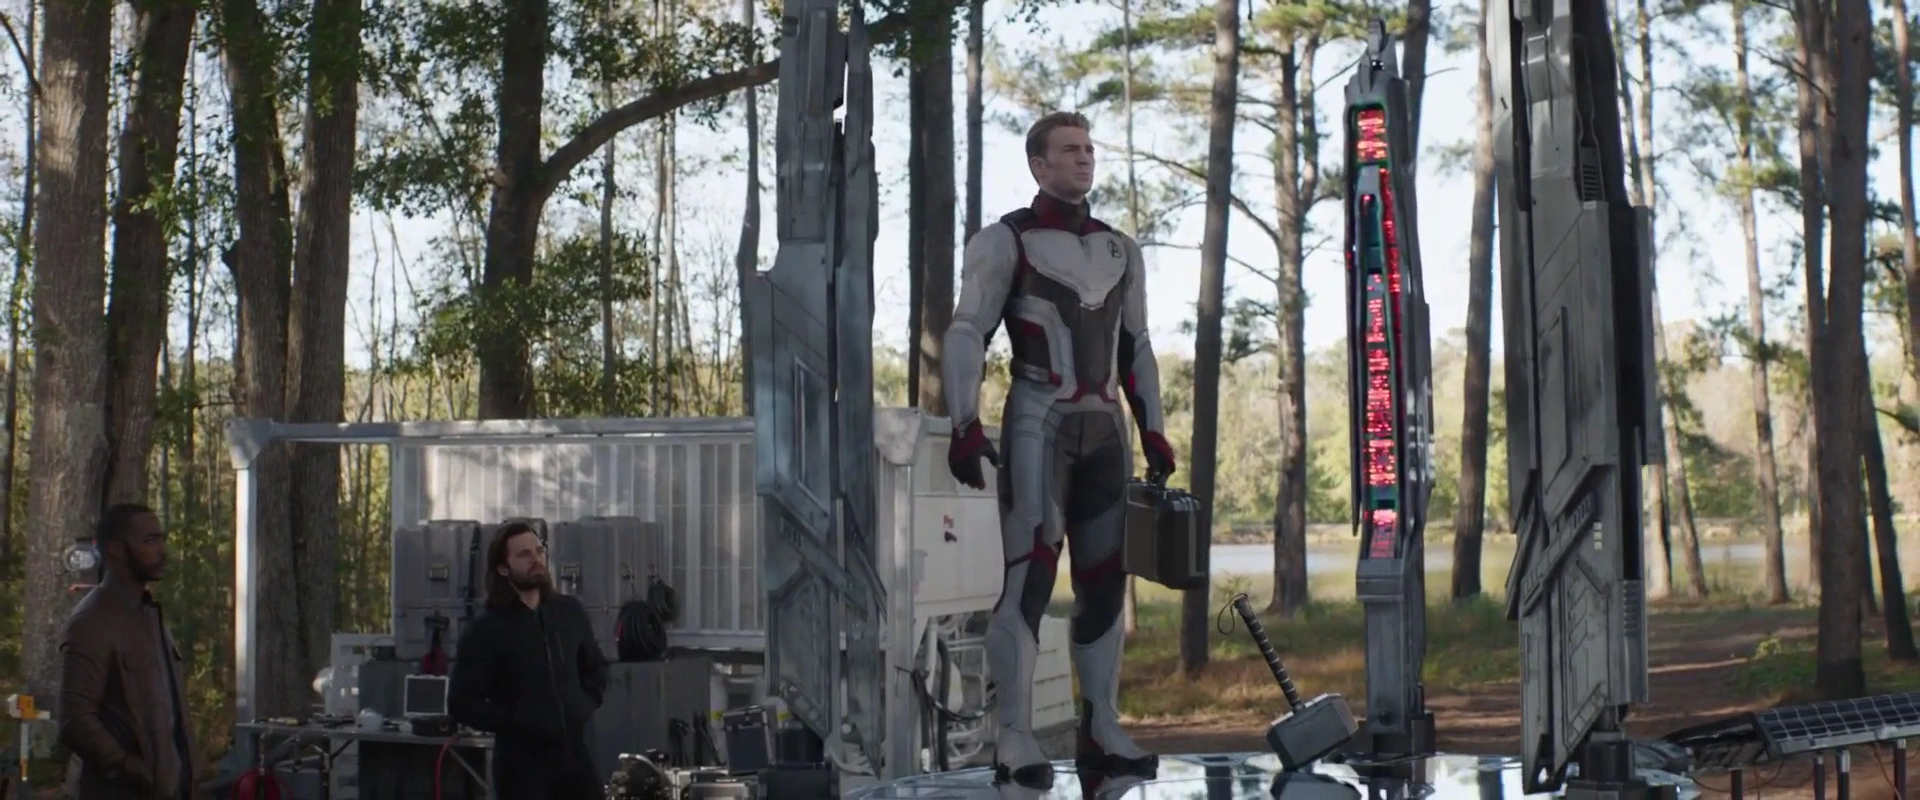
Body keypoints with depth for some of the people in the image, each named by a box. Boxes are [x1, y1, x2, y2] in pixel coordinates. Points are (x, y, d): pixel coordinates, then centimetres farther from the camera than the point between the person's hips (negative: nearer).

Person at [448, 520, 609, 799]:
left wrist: (585, 704, 5)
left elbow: (596, 667, 24)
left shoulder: (570, 612, 8)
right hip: (522, 763, -4)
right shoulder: (486, 631, -6)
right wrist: (516, 721, -18)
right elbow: (462, 703, -9)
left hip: (574, 754, 5)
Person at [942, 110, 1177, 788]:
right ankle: (1014, 740, -12)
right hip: (1038, 424, -6)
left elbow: (1137, 348, 22)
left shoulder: (1120, 251, 17)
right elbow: (967, 336, -7)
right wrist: (965, 426, -18)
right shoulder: (1005, 242, 0)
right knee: (1029, 575, -13)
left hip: (1104, 427, 6)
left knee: (1104, 580, 5)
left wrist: (1153, 429, 15)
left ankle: (1101, 732, 12)